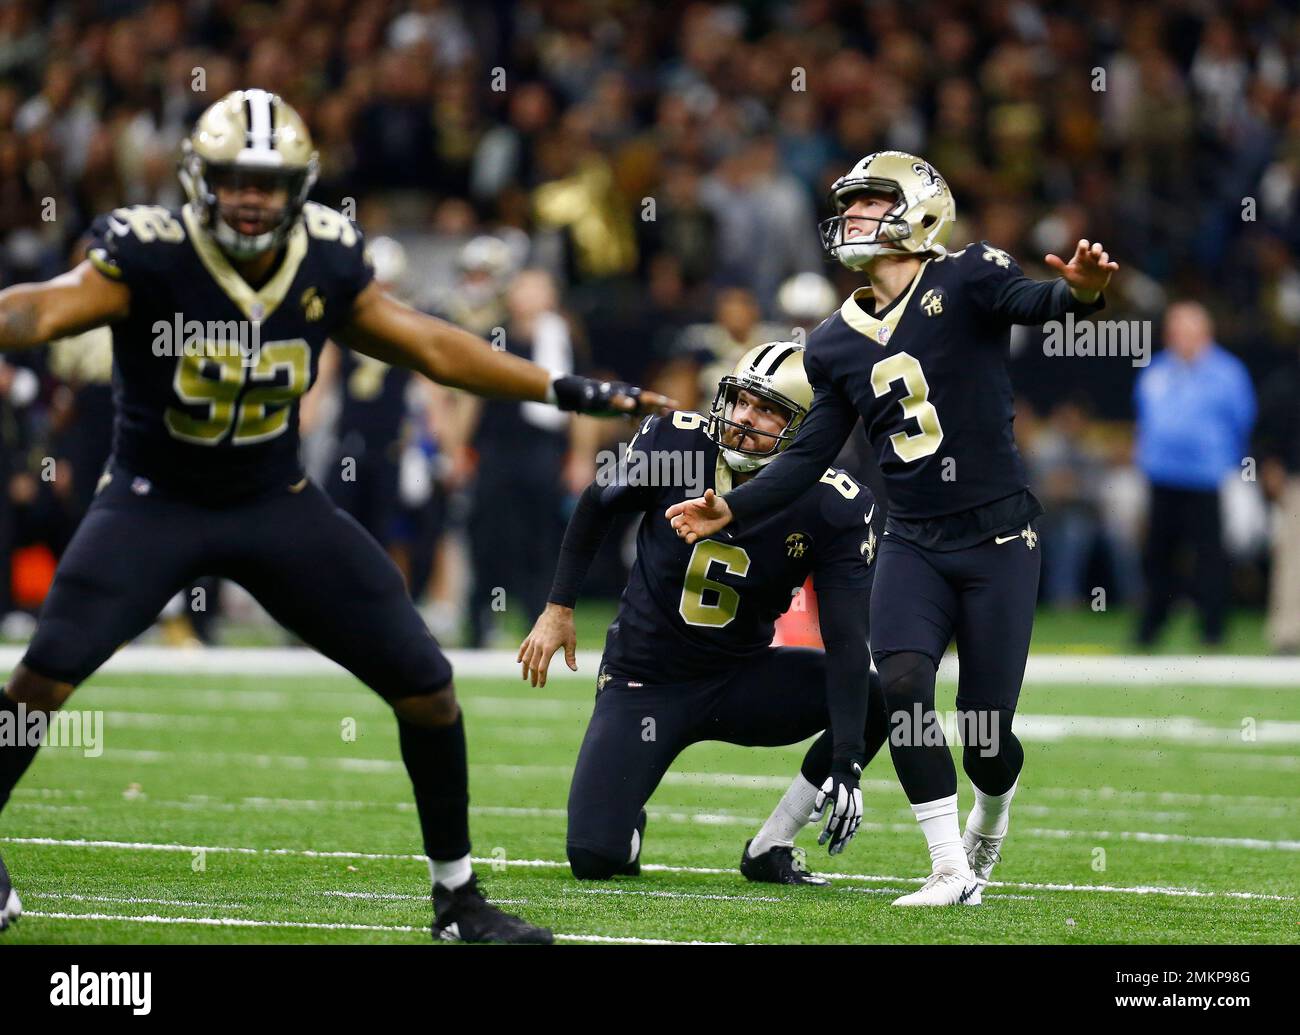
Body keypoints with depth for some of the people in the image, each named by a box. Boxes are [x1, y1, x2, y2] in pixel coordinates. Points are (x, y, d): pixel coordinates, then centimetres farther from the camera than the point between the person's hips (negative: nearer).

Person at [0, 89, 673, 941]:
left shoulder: (327, 267, -6)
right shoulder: (151, 256, -20)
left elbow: (428, 346, 5)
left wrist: (567, 391, 5)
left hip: (276, 503, 4)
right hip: (156, 502, -4)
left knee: (426, 684, -2)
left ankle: (459, 894, 15)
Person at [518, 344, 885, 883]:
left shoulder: (831, 508, -17)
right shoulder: (674, 444, -16)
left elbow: (845, 640, -21)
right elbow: (597, 505, 5)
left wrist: (846, 763, -31)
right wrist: (559, 609, 5)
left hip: (740, 679, 1)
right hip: (643, 681, -1)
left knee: (873, 699, -25)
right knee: (593, 858, -15)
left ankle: (770, 848, -7)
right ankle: (625, 832, 25)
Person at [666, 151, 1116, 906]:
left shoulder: (965, 281, -8)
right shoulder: (838, 343, 7)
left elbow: (1031, 302, -29)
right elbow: (812, 456, 12)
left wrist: (1079, 291, -52)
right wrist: (733, 510, 0)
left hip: (999, 538, -4)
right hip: (915, 543, 4)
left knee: (984, 737, -2)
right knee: (902, 687, -20)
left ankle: (992, 811, 36)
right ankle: (953, 872, -10)